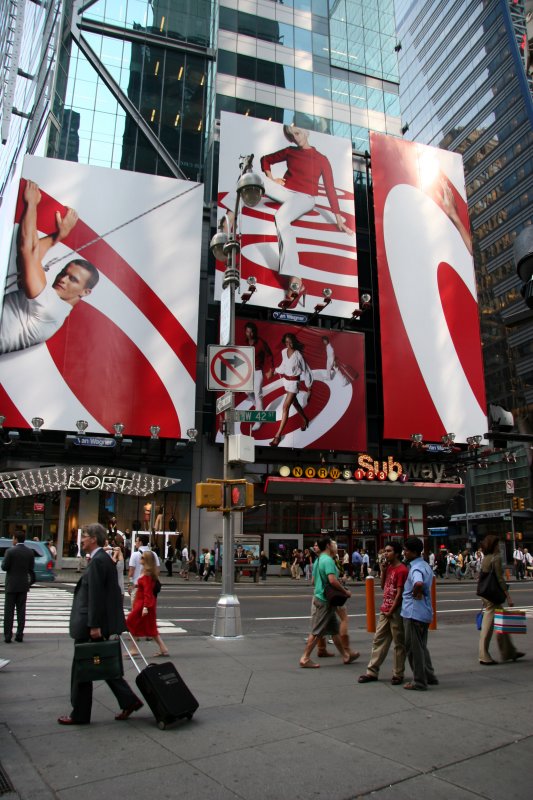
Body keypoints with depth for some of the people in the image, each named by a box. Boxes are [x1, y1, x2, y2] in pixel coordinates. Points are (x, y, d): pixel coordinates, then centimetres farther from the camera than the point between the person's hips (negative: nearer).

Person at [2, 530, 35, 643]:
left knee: (9, 611, 3)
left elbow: (4, 567, -9)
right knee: (21, 610, 9)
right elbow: (31, 568, 3)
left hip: (11, 585, -4)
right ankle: (19, 635, 9)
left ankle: (8, 636, 2)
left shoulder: (10, 551, -13)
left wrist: (5, 560, 9)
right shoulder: (30, 552, 0)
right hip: (24, 585, 4)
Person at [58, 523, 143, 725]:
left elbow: (95, 596, -22)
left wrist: (94, 625, -22)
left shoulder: (97, 561, -18)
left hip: (89, 626, -10)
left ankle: (80, 715, 18)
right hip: (97, 624, 10)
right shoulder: (104, 559, 12)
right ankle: (128, 701, 17)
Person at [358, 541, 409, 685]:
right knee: (378, 640, 10)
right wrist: (382, 571, 2)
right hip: (385, 610, 9)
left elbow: (399, 594, -17)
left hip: (396, 612, -9)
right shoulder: (388, 567, 11)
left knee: (399, 643, 5)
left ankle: (398, 674, 15)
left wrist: (391, 611, -14)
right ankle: (372, 672, 17)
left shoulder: (402, 570, -16)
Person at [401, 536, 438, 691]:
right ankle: (429, 677, 28)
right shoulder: (425, 565, 11)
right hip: (424, 612, 10)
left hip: (414, 613, -10)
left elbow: (419, 584, -41)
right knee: (421, 647, 20)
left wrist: (415, 594, -23)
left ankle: (419, 682, 11)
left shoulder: (416, 568, -20)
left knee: (414, 648, 2)